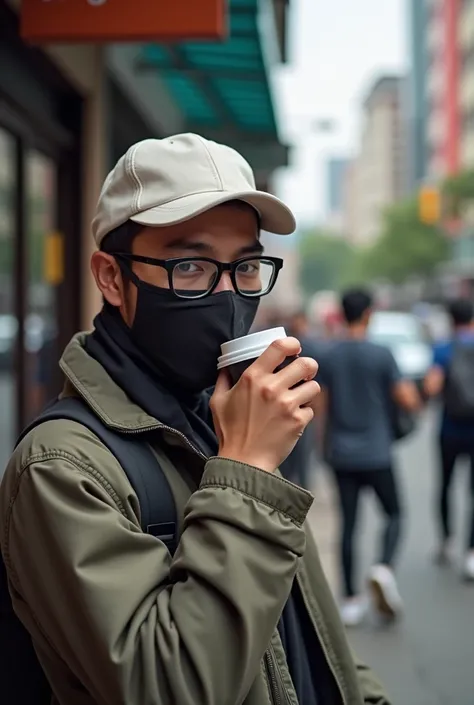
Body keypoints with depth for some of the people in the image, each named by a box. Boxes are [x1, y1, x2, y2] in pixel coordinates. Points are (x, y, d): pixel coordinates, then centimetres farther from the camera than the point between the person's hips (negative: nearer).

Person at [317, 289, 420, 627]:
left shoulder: (329, 357, 2)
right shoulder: (381, 355, -9)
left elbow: (322, 405, 4)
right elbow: (408, 401, -9)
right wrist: (412, 392, 13)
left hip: (341, 455, 4)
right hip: (376, 453, -3)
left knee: (349, 523, 8)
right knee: (394, 514, 11)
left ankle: (351, 599, 10)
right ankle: (384, 568, -14)